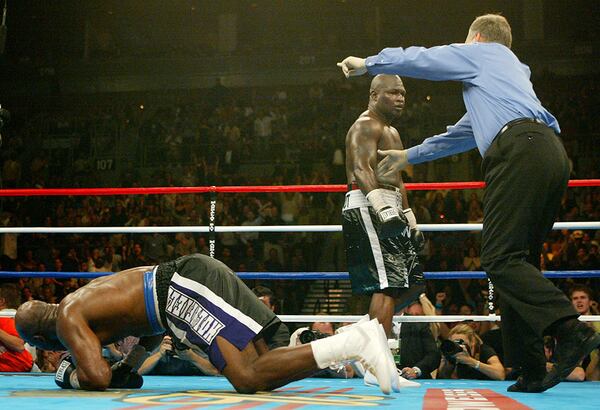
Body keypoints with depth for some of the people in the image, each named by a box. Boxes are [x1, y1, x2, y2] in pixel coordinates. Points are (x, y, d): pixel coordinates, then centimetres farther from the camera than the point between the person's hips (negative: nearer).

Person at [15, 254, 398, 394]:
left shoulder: (67, 319, 2)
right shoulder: (84, 296, 30)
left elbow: (98, 377, -11)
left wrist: (71, 376, 12)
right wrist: (129, 367, 31)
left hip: (184, 286, -9)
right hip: (196, 273, 9)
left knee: (250, 378, -20)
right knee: (261, 368, 5)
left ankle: (358, 342, -31)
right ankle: (356, 341, -5)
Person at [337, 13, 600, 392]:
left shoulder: (479, 53, 16)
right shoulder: (511, 69, 40)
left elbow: (415, 59, 20)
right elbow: (464, 134, 47)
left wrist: (367, 64, 38)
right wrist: (409, 156, 54)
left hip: (520, 152, -9)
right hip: (552, 157, 9)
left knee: (500, 259, -16)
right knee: (519, 263, 6)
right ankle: (532, 372, 0)